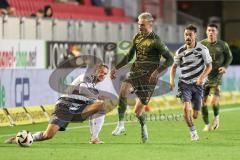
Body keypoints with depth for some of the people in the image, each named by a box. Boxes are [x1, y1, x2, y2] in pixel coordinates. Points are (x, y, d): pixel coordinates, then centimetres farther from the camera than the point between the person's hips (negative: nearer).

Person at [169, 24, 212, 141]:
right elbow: (174, 66, 10)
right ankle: (193, 132, -4)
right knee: (186, 107, -21)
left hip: (198, 84, -1)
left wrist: (202, 77, -20)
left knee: (194, 115, 1)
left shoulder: (202, 49, -7)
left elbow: (209, 66, -3)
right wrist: (172, 80, -6)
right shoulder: (180, 51, -1)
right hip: (184, 83, 1)